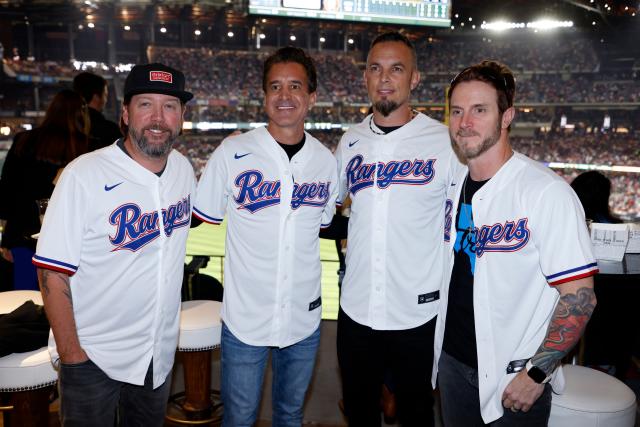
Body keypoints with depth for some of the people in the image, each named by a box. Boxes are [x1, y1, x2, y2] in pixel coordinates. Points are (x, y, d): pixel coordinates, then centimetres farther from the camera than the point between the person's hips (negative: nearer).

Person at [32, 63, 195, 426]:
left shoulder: (184, 169, -2)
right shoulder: (85, 175, -20)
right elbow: (53, 273, -18)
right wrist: (70, 353, -16)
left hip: (160, 352, 5)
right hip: (93, 356, -5)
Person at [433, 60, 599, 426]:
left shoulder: (547, 192, -19)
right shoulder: (454, 187, 2)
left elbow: (580, 297, -19)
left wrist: (537, 373, -17)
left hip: (515, 381, -6)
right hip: (452, 362, 6)